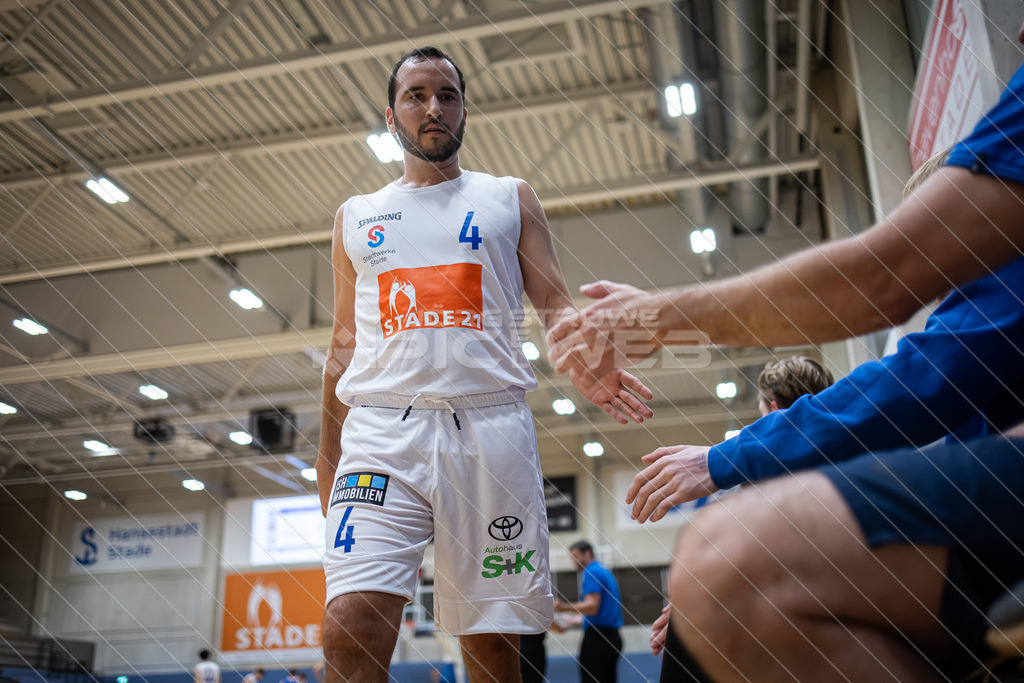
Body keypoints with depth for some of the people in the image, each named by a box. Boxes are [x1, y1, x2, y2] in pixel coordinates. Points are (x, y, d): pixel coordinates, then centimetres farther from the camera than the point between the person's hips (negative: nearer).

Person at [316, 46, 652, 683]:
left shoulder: (510, 199, 15)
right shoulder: (356, 217, 19)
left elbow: (555, 304, 6)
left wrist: (582, 363, -17)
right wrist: (327, 453, 17)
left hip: (490, 427, 0)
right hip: (381, 430, 1)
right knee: (351, 627, -17)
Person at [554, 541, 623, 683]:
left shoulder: (591, 572, -9)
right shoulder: (606, 572, 21)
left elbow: (592, 607, -22)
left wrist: (565, 607, -34)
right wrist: (575, 620, 38)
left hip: (596, 638, -10)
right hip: (613, 636, 10)